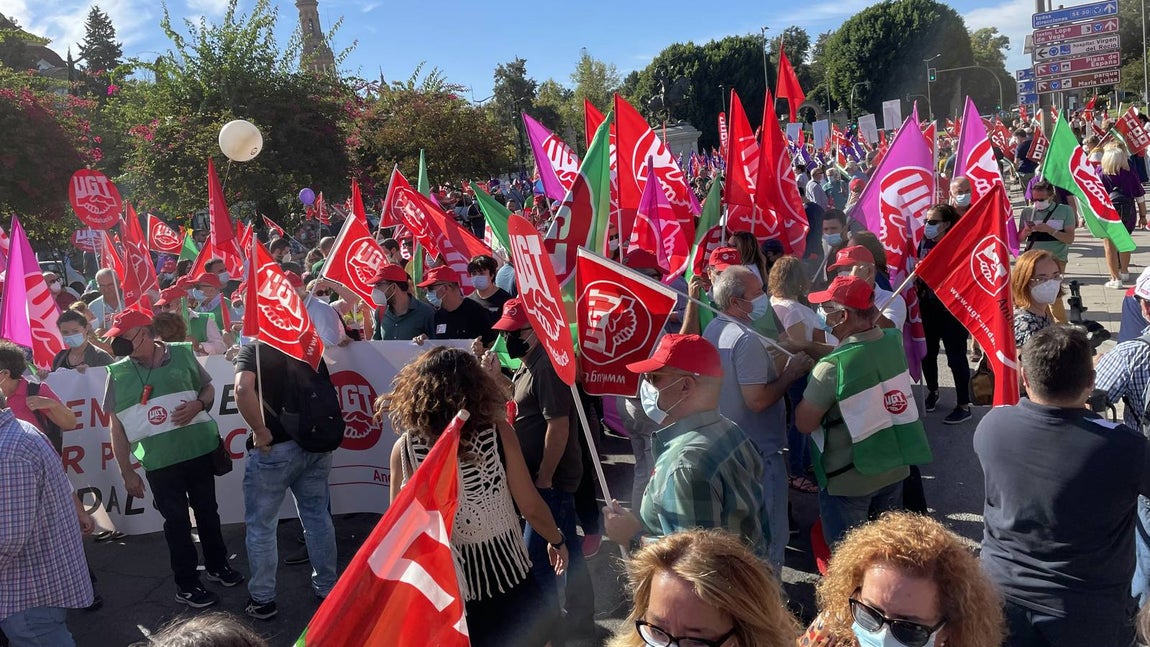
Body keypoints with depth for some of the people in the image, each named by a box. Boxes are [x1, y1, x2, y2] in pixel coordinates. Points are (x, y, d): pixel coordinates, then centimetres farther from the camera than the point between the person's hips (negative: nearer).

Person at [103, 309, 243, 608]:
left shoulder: (182, 353, -4)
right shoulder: (118, 372, -5)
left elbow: (209, 388, 9)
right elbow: (117, 427, -1)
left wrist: (198, 404, -14)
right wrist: (127, 472, -3)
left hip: (200, 450, 2)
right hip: (159, 461, -1)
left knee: (207, 511, 18)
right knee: (177, 521, 9)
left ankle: (217, 565, 39)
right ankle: (186, 585, 25)